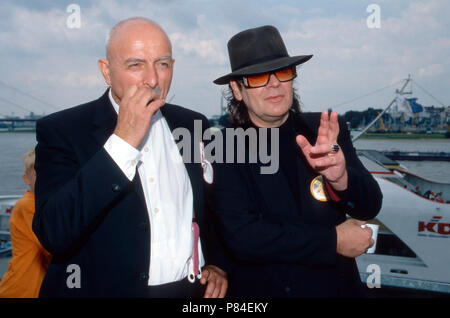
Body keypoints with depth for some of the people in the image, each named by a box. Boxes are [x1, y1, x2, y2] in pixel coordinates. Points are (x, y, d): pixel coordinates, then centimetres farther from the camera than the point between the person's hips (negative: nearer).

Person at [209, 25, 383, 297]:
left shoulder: (328, 131, -8)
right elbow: (239, 236, -22)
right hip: (258, 288, -2)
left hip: (336, 286, 3)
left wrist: (340, 178, -31)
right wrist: (333, 240, -19)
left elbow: (369, 207, -10)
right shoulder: (221, 151, -15)